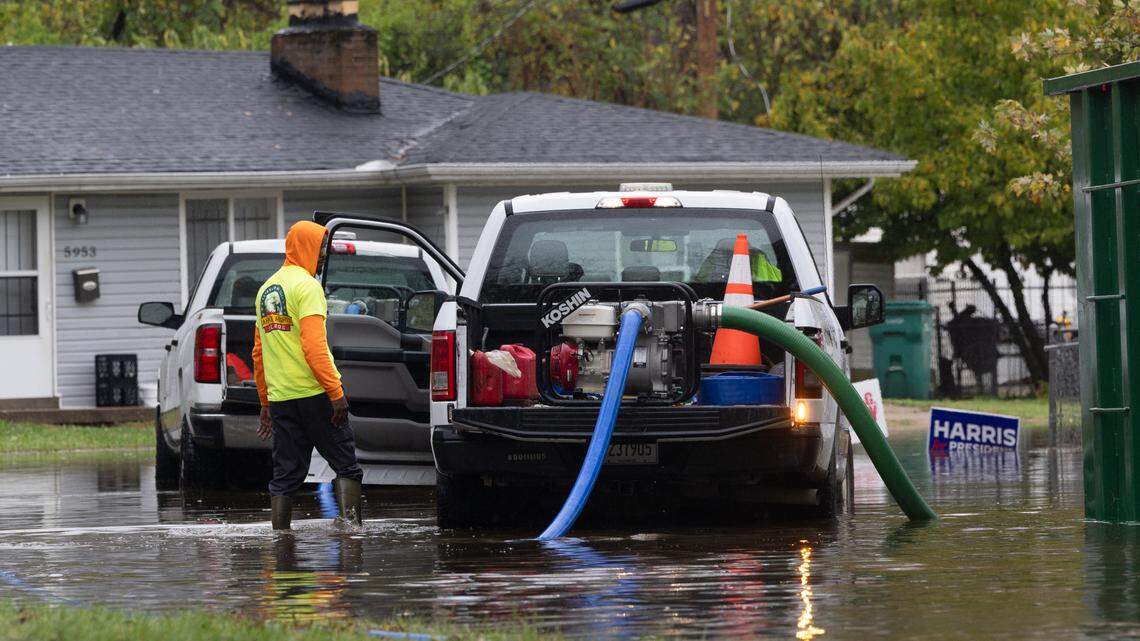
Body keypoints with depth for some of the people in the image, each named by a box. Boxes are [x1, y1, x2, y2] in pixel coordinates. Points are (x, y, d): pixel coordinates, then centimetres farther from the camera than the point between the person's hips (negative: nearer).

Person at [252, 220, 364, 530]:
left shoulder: (266, 289, 19)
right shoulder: (306, 286, -8)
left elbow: (258, 352, 23)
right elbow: (313, 345, -18)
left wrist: (266, 402, 27)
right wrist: (336, 392, -19)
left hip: (280, 397, 7)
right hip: (314, 393, -7)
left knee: (285, 475, 7)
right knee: (346, 466, -3)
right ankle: (351, 526, -16)